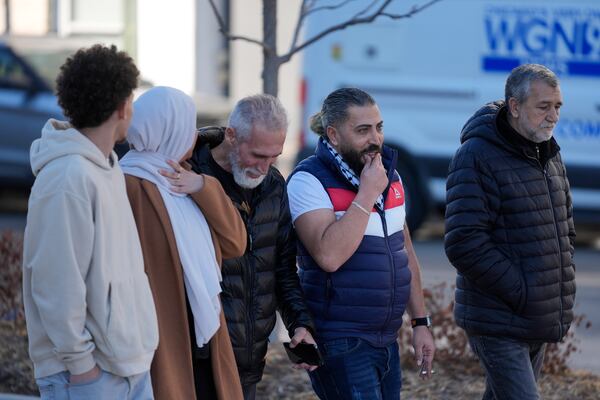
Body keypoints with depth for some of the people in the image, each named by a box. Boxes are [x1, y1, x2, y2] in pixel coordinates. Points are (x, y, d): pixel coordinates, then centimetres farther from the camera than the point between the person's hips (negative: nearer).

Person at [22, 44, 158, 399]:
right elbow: (58, 282, -20)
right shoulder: (68, 178, -19)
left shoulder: (108, 165, 12)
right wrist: (78, 360, -17)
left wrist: (141, 337, 13)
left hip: (132, 361, 9)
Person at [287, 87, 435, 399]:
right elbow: (329, 256, -25)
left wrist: (421, 322, 17)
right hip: (340, 343, -7)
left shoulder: (390, 175, 12)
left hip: (386, 339, 7)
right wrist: (367, 193, -19)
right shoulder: (309, 181, -11)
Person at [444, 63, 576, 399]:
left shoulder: (549, 155, 13)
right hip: (499, 324, -8)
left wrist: (563, 286, 11)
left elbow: (565, 225, 26)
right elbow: (465, 243, -21)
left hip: (540, 320, 8)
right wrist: (520, 293, -20)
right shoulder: (477, 157, -14)